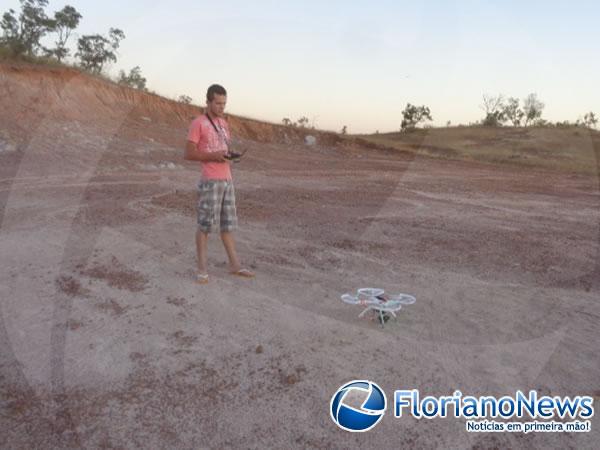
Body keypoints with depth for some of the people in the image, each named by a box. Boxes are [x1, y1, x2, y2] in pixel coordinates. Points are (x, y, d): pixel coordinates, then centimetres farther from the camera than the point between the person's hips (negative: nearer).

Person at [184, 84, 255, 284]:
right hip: (210, 182, -7)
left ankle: (234, 264, 18)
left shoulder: (223, 123, 16)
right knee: (205, 224, -2)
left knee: (227, 223, 11)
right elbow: (189, 154, -9)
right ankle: (202, 268, 5)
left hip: (227, 180, 7)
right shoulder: (198, 123, -6)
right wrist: (213, 156, -20)